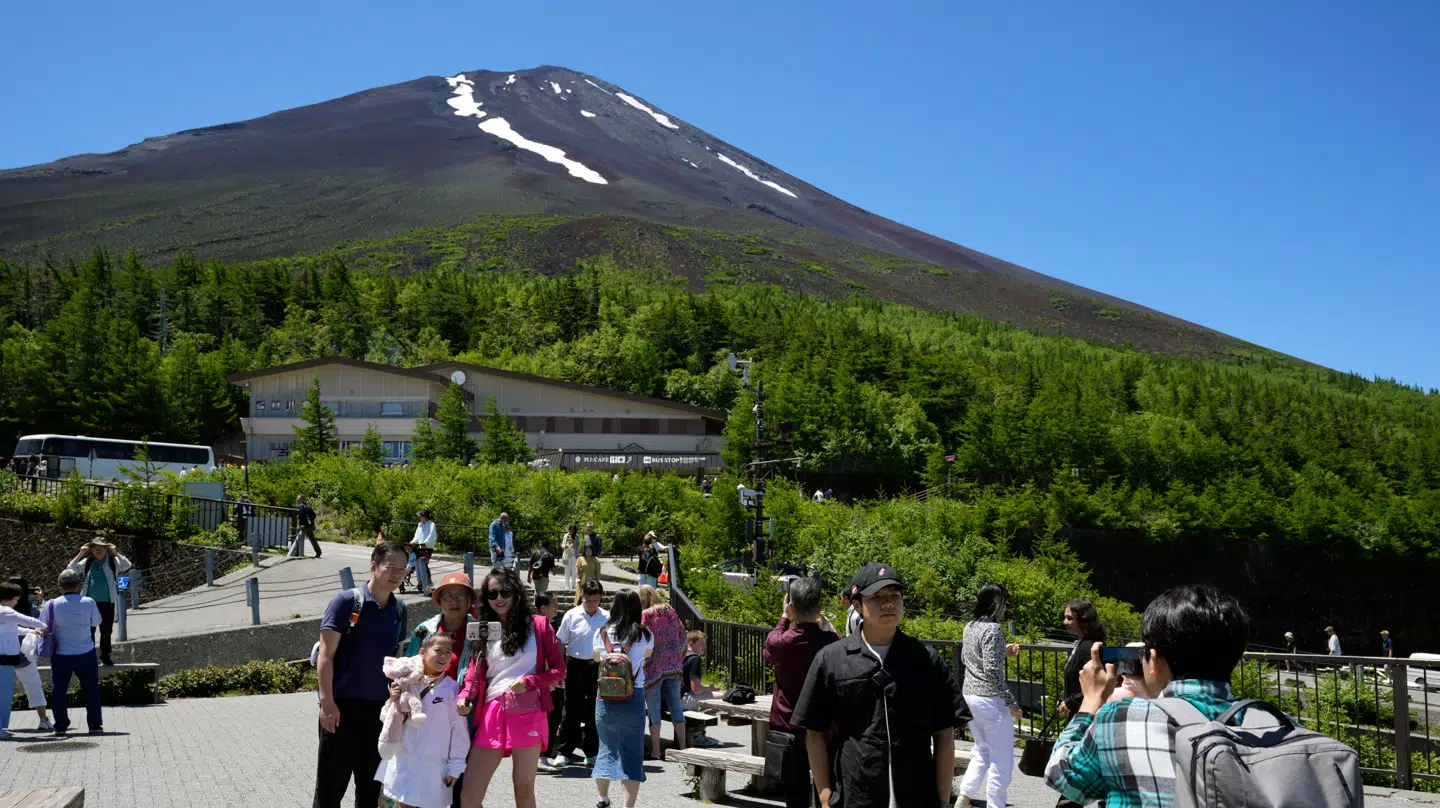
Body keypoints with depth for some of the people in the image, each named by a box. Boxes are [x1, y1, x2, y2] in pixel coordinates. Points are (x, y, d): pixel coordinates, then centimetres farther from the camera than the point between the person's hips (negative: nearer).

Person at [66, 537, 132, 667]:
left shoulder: (113, 561, 0)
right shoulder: (87, 562, 3)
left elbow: (127, 565, -16)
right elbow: (71, 569, -6)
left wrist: (115, 553, -19)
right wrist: (80, 554, -12)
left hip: (107, 603, 0)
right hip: (89, 602, 1)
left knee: (106, 631, 8)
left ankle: (105, 657, 19)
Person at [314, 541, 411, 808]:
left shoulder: (399, 609, 7)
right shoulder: (346, 601, -9)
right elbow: (326, 654, -11)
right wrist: (327, 701, -17)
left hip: (380, 708, 5)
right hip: (343, 706, -5)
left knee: (371, 786, 14)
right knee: (331, 785, 1)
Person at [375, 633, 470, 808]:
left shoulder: (452, 689, -7)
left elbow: (459, 730, -3)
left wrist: (455, 767, -2)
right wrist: (393, 702, -11)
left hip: (433, 765, -2)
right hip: (403, 760, 2)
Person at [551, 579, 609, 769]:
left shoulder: (606, 618, 1)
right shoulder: (571, 616, -2)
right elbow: (561, 644, 3)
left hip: (598, 668, 1)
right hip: (576, 666, -1)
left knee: (594, 711, 9)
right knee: (572, 710, 1)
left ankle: (591, 753, 19)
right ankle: (563, 752, 7)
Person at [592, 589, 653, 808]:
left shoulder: (602, 633, 0)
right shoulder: (644, 635, -3)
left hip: (605, 697, 2)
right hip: (633, 698, -2)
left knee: (607, 748, 18)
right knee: (632, 754, 1)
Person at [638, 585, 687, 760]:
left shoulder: (645, 615, -9)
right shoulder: (671, 611, 8)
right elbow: (682, 636, 11)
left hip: (654, 666, -5)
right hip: (673, 666, 5)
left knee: (654, 708, 1)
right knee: (676, 707, 10)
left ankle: (655, 750, 2)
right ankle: (682, 747, 13)